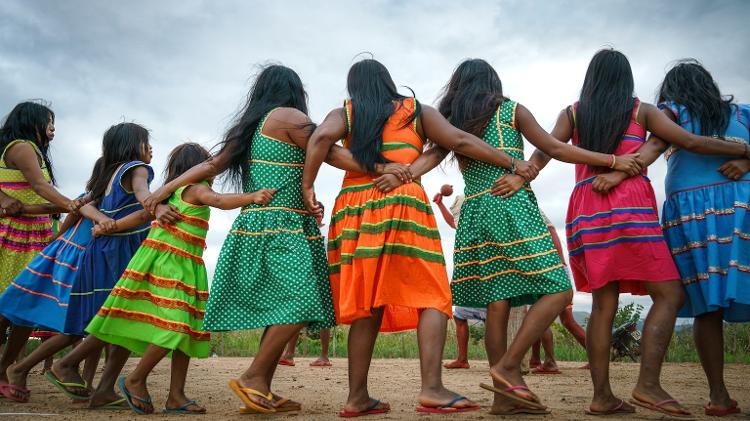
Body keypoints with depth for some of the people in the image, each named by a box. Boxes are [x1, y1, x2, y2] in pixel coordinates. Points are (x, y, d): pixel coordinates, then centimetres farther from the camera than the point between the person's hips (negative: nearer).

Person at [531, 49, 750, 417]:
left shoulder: (572, 113, 15)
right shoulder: (641, 110, 10)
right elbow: (692, 142, 4)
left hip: (585, 211, 4)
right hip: (629, 207, -4)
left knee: (604, 304, 5)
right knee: (669, 294, 1)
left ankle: (602, 396, 2)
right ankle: (648, 385, -11)